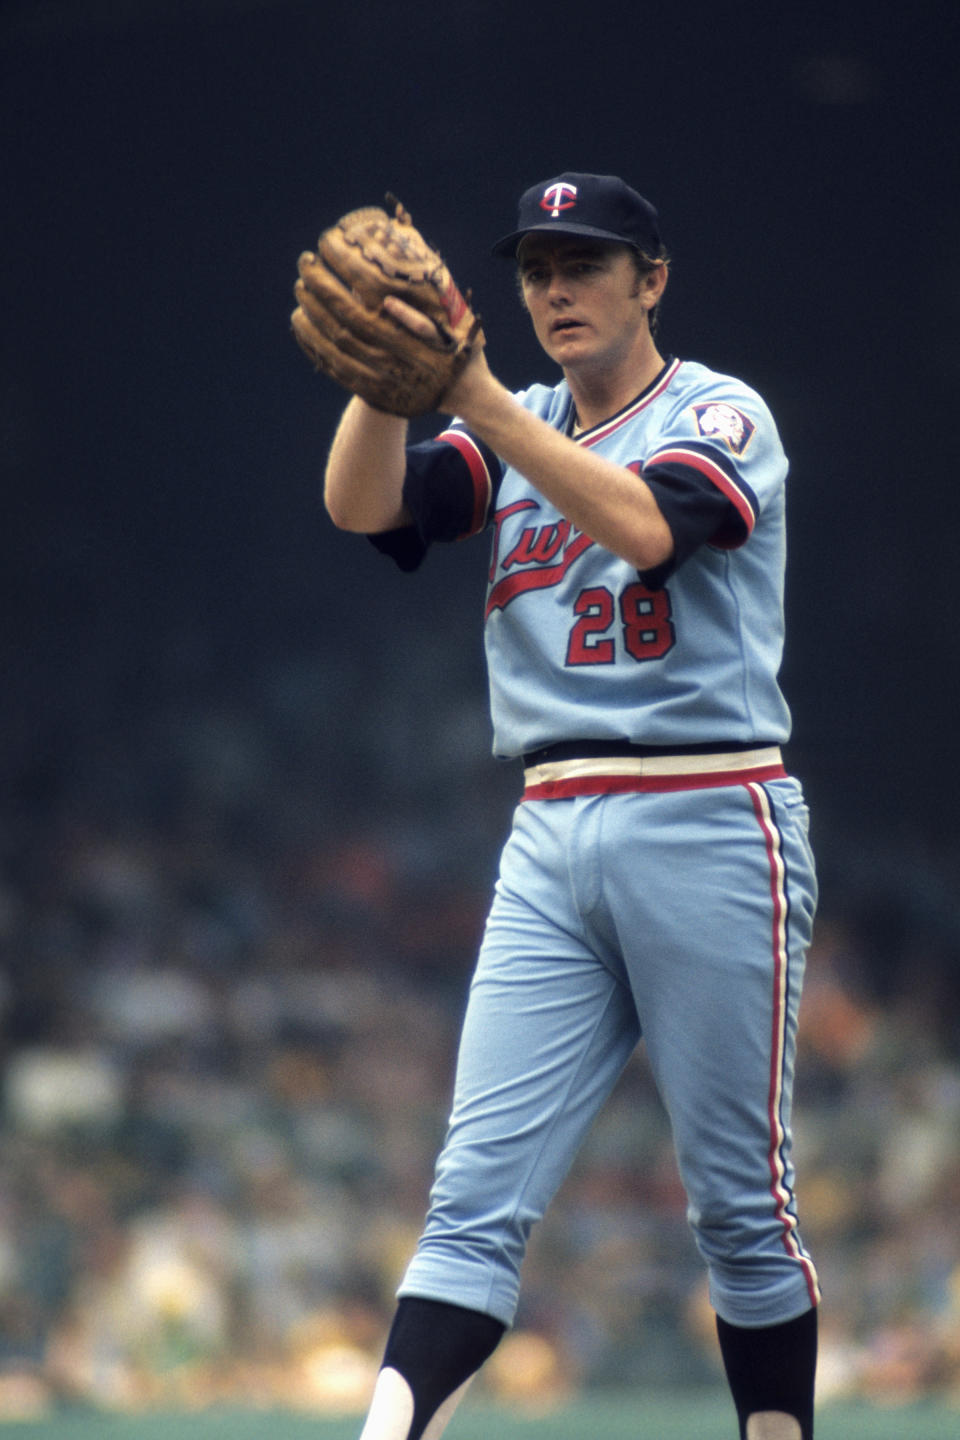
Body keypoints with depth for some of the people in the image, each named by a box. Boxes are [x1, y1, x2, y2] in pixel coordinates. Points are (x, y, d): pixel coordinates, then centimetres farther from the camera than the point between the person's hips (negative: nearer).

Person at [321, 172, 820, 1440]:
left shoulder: (720, 416, 0)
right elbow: (361, 504, 1)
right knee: (478, 1194, -6)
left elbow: (643, 525, -21)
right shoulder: (513, 437, 16)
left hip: (708, 829, -4)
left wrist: (475, 396, -26)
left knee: (739, 1202, 1)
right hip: (552, 842, 5)